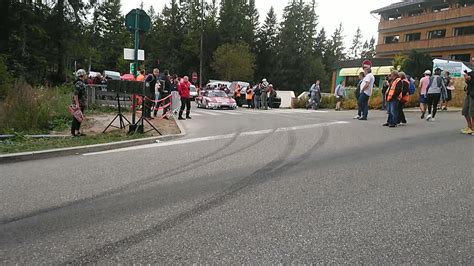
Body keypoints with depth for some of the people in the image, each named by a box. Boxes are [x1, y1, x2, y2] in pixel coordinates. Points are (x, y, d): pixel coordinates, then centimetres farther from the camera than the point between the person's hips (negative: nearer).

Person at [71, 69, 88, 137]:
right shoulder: (78, 83, -16)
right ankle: (73, 132, 1)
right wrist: (77, 104, -27)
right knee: (76, 118, -5)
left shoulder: (82, 83, 16)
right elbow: (75, 94, -23)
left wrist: (84, 103, 23)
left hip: (82, 104, 10)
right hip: (78, 104, -10)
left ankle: (77, 131, 22)